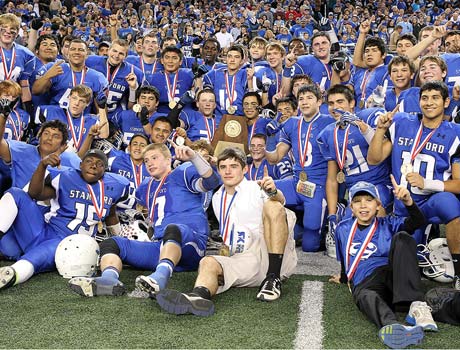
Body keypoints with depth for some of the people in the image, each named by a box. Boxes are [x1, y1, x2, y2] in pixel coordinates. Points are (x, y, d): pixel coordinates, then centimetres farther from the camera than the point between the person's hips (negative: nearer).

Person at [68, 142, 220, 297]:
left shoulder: (183, 173, 8)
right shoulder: (146, 187, 28)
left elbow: (211, 182, -14)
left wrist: (193, 156, -26)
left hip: (190, 244, -6)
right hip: (159, 246, 6)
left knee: (173, 229, -39)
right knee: (110, 243, -6)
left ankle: (161, 276, -63)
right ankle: (109, 279, -38)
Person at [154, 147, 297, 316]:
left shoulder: (256, 188, 3)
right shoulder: (217, 198, 20)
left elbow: (280, 200, -22)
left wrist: (273, 192, -43)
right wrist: (225, 249, 14)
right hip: (243, 262, 4)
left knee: (272, 206, -24)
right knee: (209, 262, -24)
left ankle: (273, 278, -26)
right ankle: (199, 296, -60)